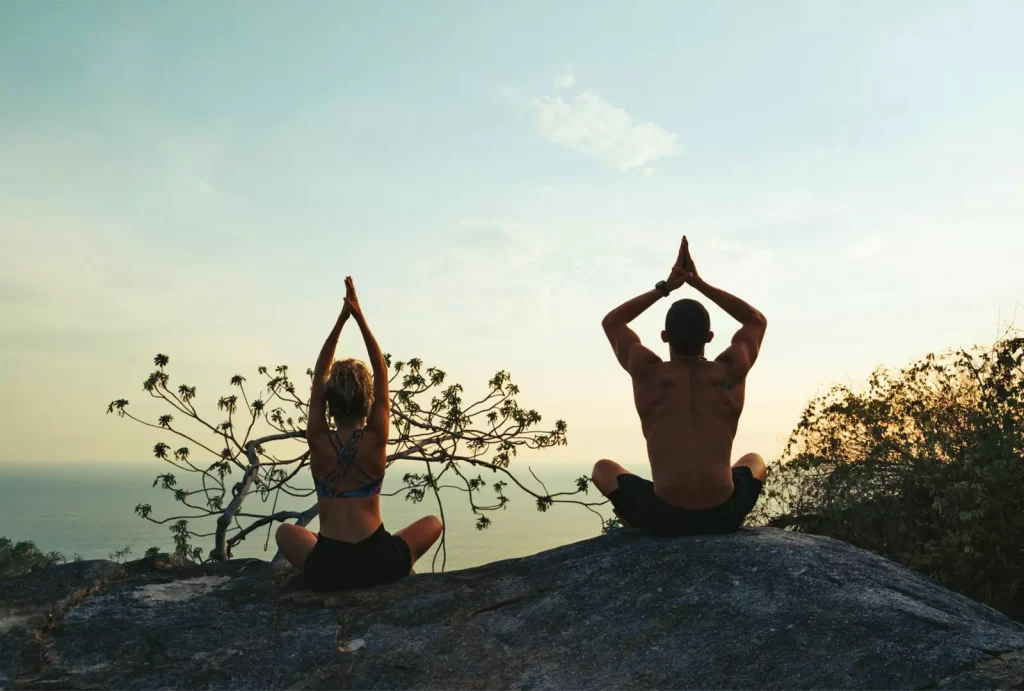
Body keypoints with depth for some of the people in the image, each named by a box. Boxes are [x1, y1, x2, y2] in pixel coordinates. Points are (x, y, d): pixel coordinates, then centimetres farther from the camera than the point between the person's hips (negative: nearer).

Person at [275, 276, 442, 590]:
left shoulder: (318, 442, -4)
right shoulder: (375, 440, -8)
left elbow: (319, 377, 4)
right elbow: (382, 374, 0)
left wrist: (341, 319, 2)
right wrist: (360, 318, -3)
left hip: (325, 571, 1)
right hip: (378, 565, 0)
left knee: (286, 531, 33)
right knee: (432, 523, 27)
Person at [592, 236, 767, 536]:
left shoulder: (648, 372, -3)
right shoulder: (731, 372, 0)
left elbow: (612, 321, 17)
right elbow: (757, 319, 21)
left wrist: (665, 286, 14)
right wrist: (700, 282, 15)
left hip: (663, 519, -1)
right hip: (723, 517, 1)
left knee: (604, 468, 27)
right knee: (755, 461, 34)